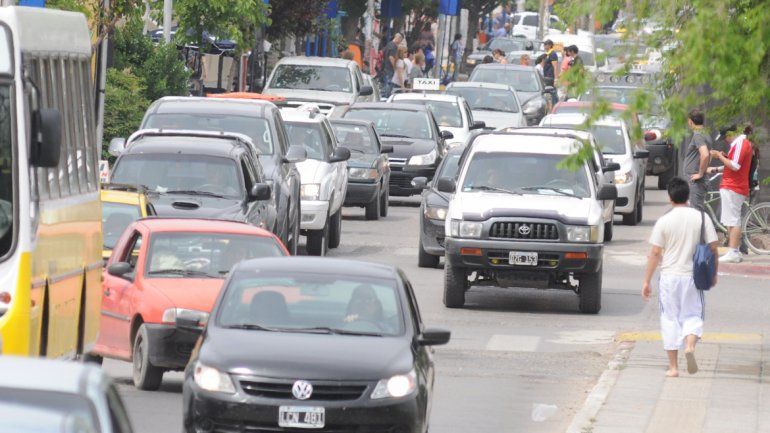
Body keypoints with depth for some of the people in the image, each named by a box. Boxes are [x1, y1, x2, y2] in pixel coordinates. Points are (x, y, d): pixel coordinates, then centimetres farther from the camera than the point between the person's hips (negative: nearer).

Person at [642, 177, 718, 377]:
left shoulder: (664, 221, -7)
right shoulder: (702, 218, -3)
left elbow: (655, 253, -5)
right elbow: (713, 248, -1)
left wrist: (646, 281, 2)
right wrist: (714, 274, 13)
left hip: (669, 276, -1)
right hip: (693, 276, 1)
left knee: (670, 319, 8)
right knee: (692, 316, 12)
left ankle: (673, 367, 7)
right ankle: (690, 346, -19)